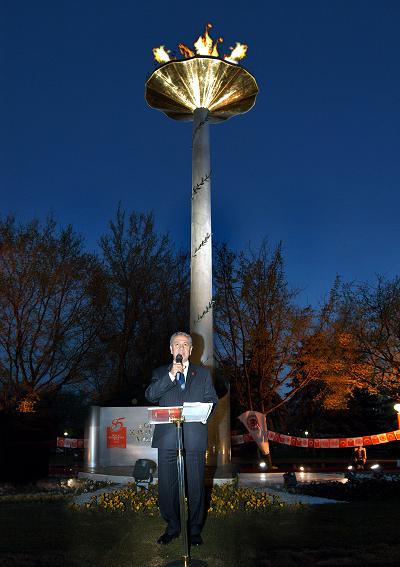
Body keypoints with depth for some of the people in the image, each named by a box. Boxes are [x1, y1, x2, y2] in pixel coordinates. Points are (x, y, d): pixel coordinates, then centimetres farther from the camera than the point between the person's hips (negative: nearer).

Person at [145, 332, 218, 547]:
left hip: (195, 438, 0)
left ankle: (195, 529, 21)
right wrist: (171, 375, -13)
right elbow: (150, 396, -5)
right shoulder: (161, 373, 13)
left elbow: (212, 401, 11)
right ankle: (172, 527, 23)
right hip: (167, 438, 0)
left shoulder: (203, 373, 14)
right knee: (166, 487, 4)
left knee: (195, 487, 4)